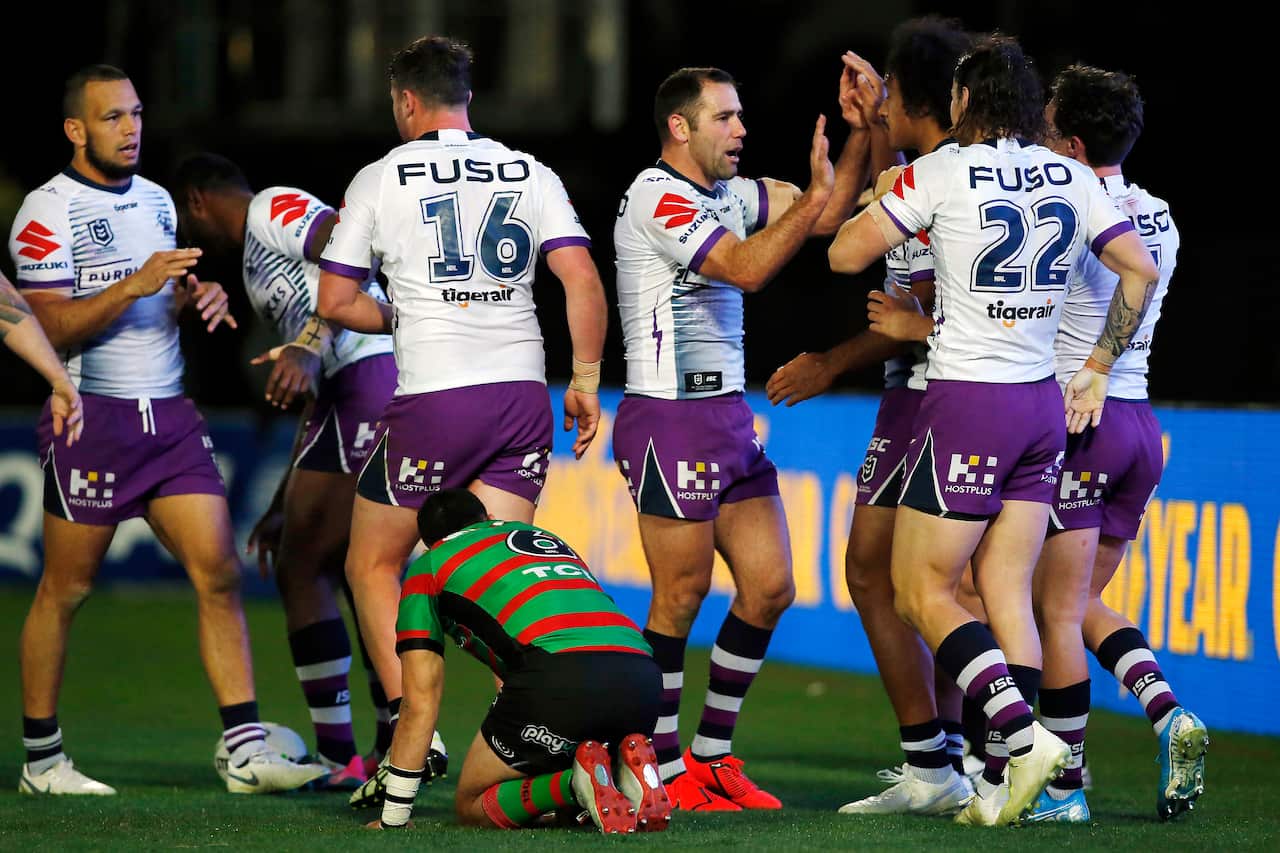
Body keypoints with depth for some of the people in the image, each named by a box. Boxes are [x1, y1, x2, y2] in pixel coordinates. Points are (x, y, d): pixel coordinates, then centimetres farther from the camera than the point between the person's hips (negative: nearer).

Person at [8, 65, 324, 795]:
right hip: (90, 415, -6)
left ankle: (246, 750, -5)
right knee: (67, 589, 1)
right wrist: (136, 284, -23)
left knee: (219, 572, -4)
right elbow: (52, 328, -14)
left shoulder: (156, 201, 16)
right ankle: (42, 758, 14)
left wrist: (197, 296, 5)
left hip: (170, 415, 6)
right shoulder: (47, 213, -8)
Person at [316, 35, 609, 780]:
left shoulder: (381, 179, 2)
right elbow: (584, 281, -1)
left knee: (374, 565, 12)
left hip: (433, 398, -3)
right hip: (524, 391, 3)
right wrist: (586, 379, 6)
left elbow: (335, 302, 2)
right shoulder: (531, 174, 8)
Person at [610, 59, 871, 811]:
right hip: (672, 421, -8)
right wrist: (816, 194, -22)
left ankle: (712, 755, 16)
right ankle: (664, 771, 6)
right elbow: (747, 268, -21)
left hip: (729, 419, 8)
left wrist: (862, 130, 0)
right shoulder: (658, 197, -11)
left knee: (770, 586, 6)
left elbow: (830, 214, 11)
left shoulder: (728, 194, 14)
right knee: (681, 597, -4)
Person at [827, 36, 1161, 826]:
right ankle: (1004, 784, 1)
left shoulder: (940, 174, -10)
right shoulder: (1072, 178, 5)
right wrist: (1097, 370, 13)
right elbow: (1141, 270, 6)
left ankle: (1023, 732, -15)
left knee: (923, 592, 2)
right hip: (1043, 406, 6)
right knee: (1009, 596, 7)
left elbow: (846, 254, -7)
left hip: (967, 404, -6)